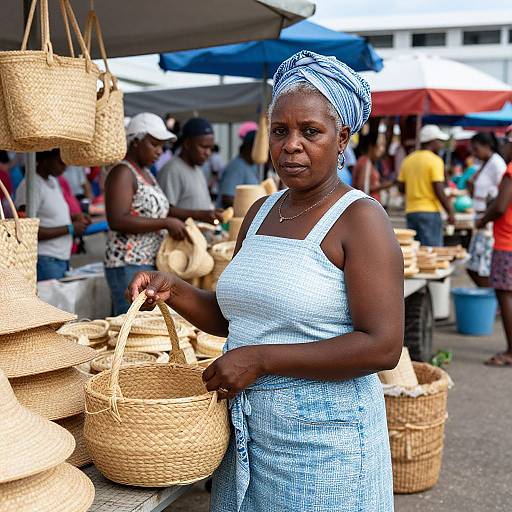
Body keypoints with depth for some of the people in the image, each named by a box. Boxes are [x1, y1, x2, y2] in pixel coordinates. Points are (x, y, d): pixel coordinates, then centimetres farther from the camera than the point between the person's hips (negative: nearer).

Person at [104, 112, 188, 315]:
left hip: (151, 264, 9)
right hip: (128, 265, -9)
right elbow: (117, 220, -21)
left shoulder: (146, 173, 18)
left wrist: (175, 225, 8)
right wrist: (165, 223, -20)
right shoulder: (122, 173, -10)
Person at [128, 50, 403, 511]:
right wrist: (173, 291, -3)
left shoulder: (359, 218, -14)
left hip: (323, 437, -6)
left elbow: (383, 346, -22)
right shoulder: (260, 213, 8)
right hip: (247, 428, 7)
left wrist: (261, 358, -20)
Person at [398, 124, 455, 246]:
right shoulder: (435, 160, -9)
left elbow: (401, 187, 11)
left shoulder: (408, 160, 10)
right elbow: (439, 191, -14)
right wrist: (450, 212, -7)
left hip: (411, 211, 7)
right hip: (430, 211, -7)